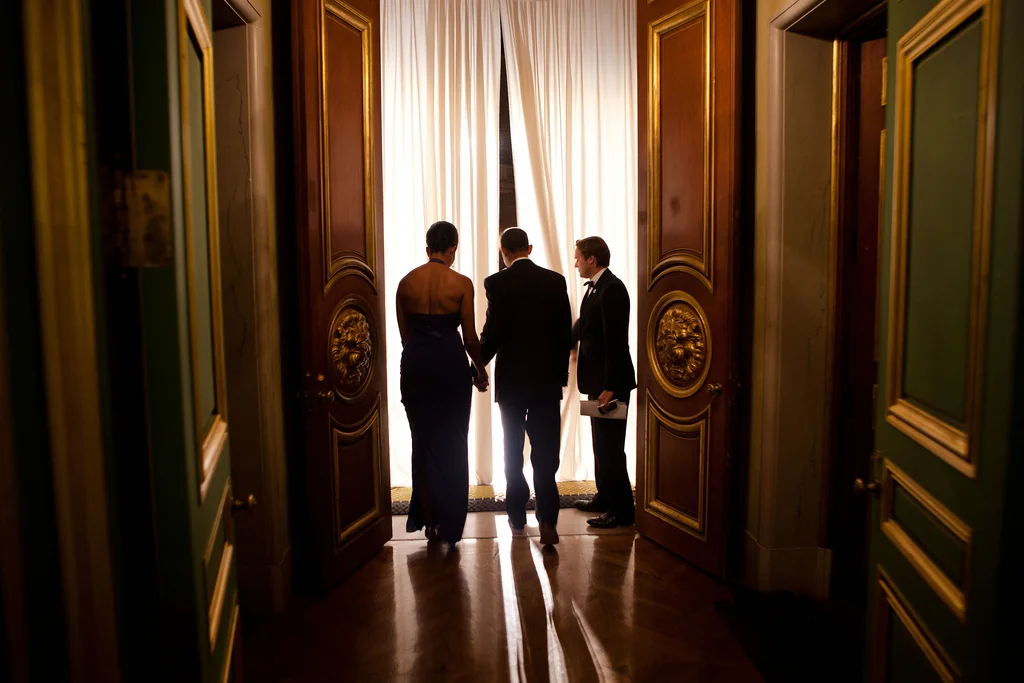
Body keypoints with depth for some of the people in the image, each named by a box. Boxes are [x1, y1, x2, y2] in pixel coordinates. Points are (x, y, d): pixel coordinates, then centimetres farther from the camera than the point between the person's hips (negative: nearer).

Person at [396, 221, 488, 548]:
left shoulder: (406, 282, 1)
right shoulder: (461, 283, -7)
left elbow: (404, 334, 6)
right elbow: (470, 337, -5)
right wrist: (481, 369, 10)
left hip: (415, 364, 3)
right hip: (451, 364, -3)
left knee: (423, 443, 15)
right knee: (451, 445, 9)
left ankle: (428, 521, 22)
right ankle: (449, 525, 14)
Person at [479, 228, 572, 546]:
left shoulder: (497, 282, -8)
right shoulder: (555, 280, 1)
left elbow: (493, 332, -10)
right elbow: (565, 332, 2)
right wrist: (561, 373, 10)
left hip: (511, 378, -1)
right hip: (548, 377, 1)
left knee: (513, 448, 14)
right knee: (546, 451, 2)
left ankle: (517, 513, 22)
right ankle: (547, 520, -8)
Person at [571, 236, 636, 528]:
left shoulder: (612, 288, -18)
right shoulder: (595, 287, 12)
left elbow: (616, 342, -22)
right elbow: (583, 325, 19)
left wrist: (610, 386, -23)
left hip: (611, 382, -10)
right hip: (598, 380, 10)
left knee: (610, 446, -3)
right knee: (601, 443, 19)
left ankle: (622, 509, 7)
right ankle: (605, 496, 33)